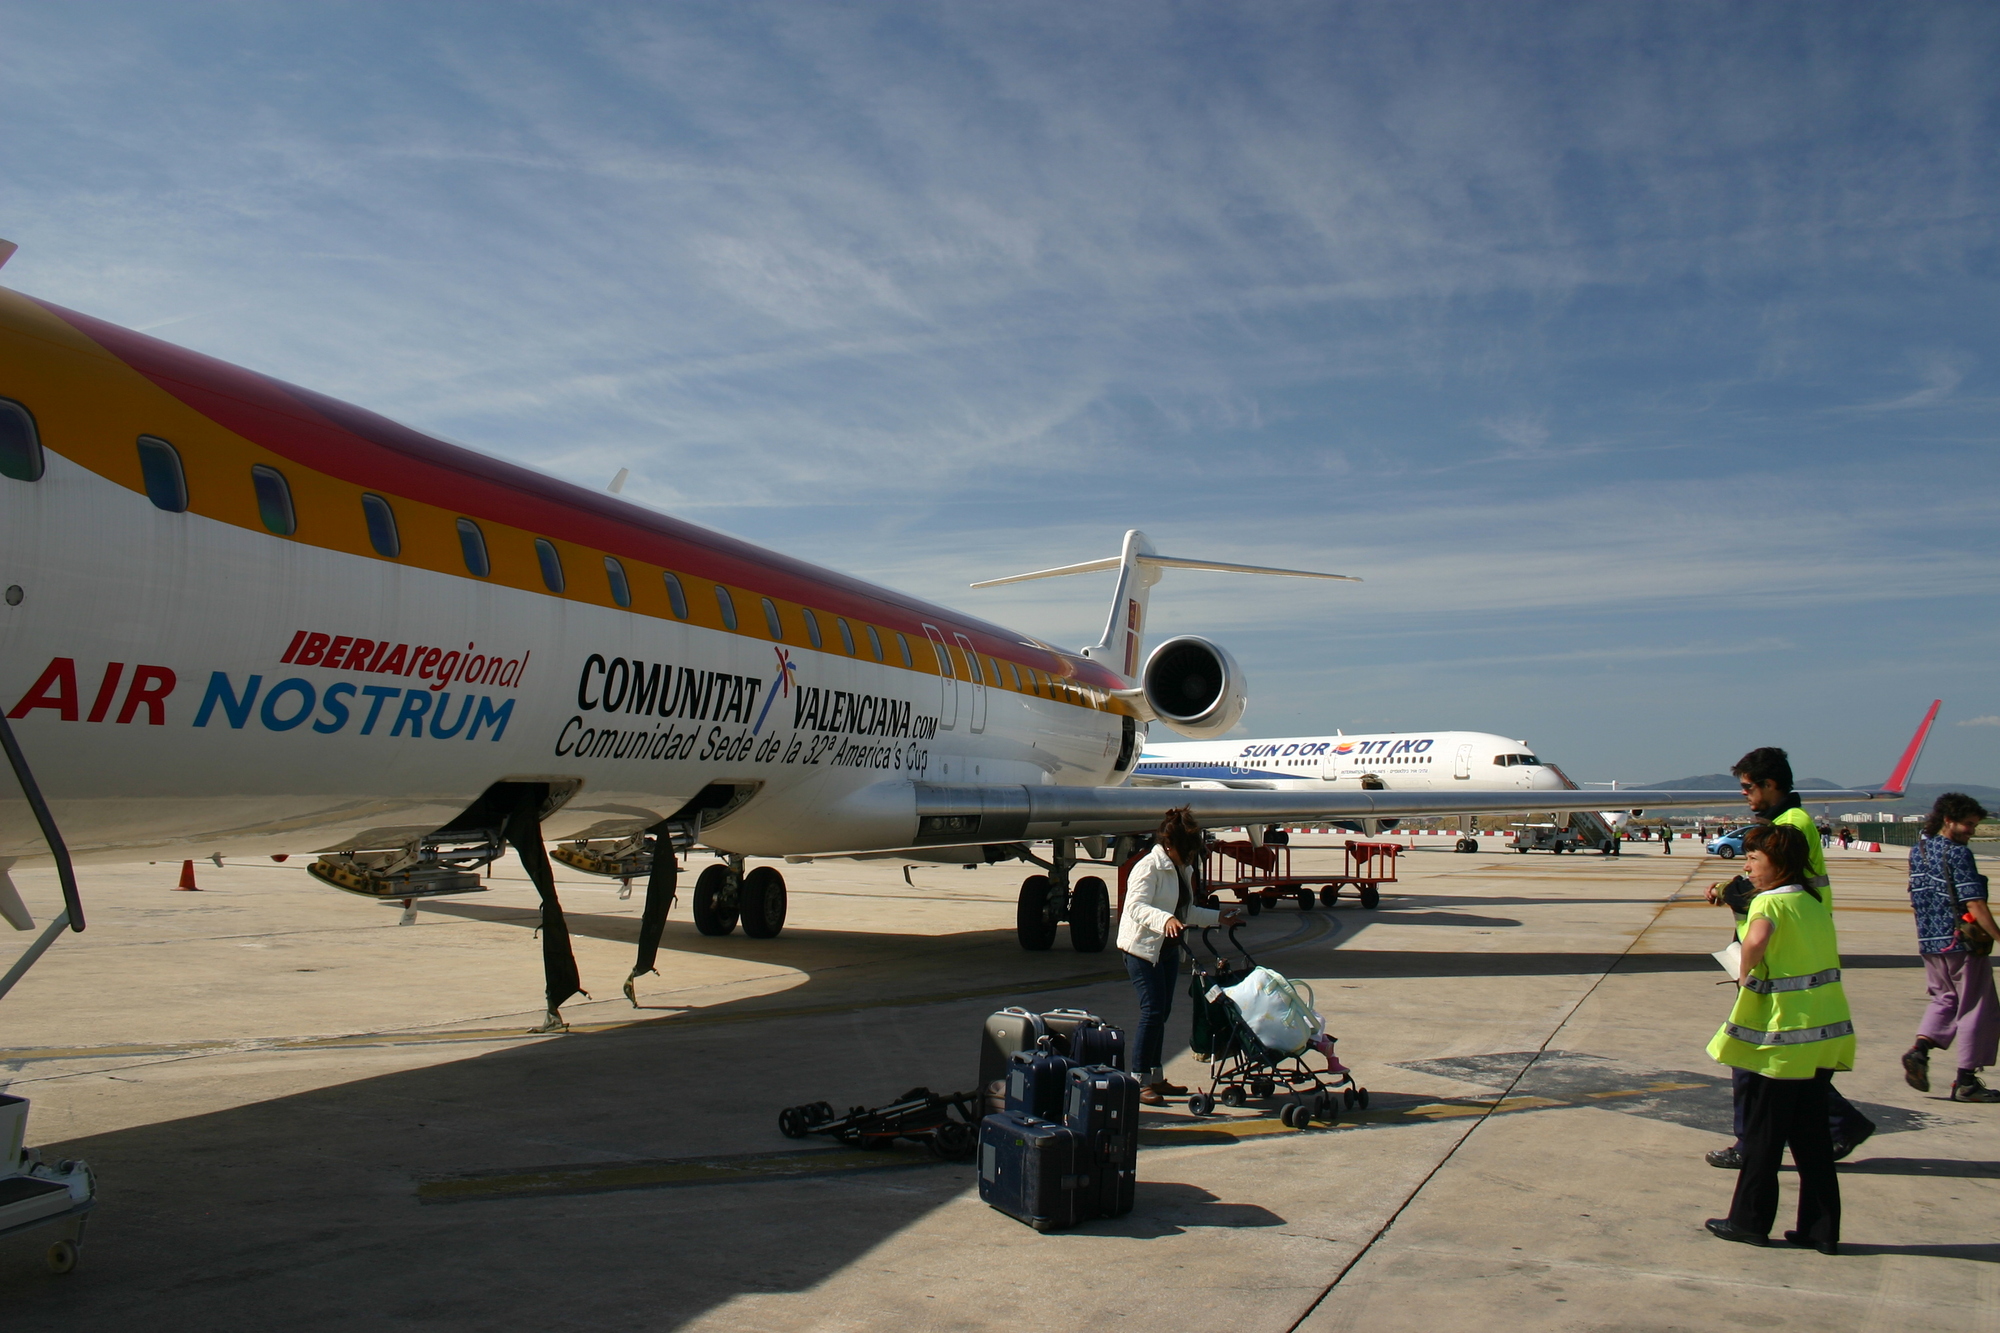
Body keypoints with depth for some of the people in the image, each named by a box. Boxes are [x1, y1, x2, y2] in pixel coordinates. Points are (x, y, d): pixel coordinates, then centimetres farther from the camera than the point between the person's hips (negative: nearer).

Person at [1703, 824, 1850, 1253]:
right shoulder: (1816, 902, 10)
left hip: (1784, 1039, -7)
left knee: (1762, 1133, 6)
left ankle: (1749, 1220, 16)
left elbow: (1757, 937, -37)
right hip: (1826, 1034, 7)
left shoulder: (1770, 902, -14)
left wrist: (1744, 974, -19)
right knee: (1812, 1134, 14)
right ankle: (1821, 1229, 18)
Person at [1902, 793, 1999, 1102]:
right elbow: (1975, 905, -20)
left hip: (1929, 943, 7)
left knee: (1944, 999, 22)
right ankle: (1966, 1082, 8)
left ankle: (1920, 1049, 1)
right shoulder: (1958, 853, -15)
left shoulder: (1917, 851, 9)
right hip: (1963, 943, -7)